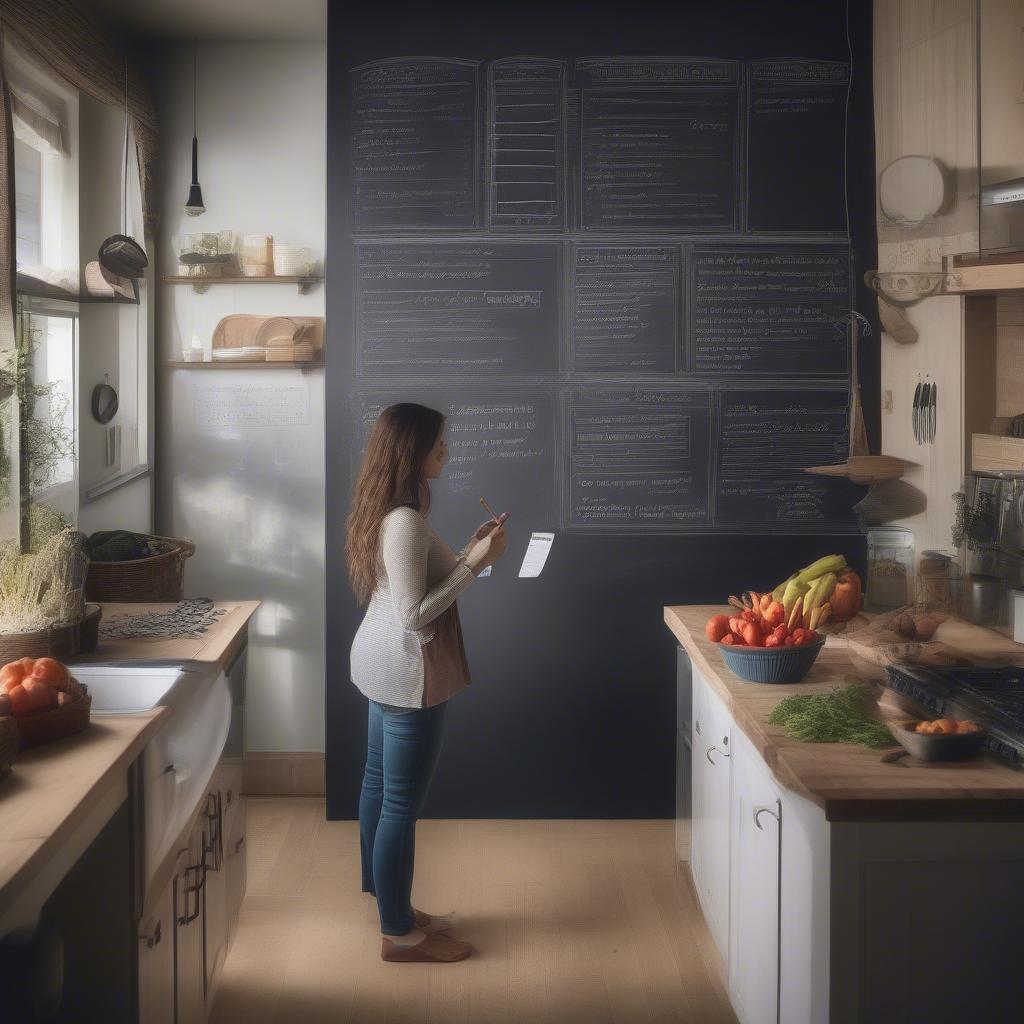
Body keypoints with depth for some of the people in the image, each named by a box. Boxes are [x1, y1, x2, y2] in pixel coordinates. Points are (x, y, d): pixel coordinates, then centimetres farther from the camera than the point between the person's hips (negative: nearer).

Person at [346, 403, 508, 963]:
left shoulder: (388, 512, 7)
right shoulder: (406, 521, -24)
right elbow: (415, 613, -25)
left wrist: (469, 551, 10)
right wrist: (475, 563, -22)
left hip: (382, 665, 11)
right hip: (407, 672, -11)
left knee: (379, 785, 19)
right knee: (402, 802, 0)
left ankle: (389, 904, 34)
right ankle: (400, 934, 12)